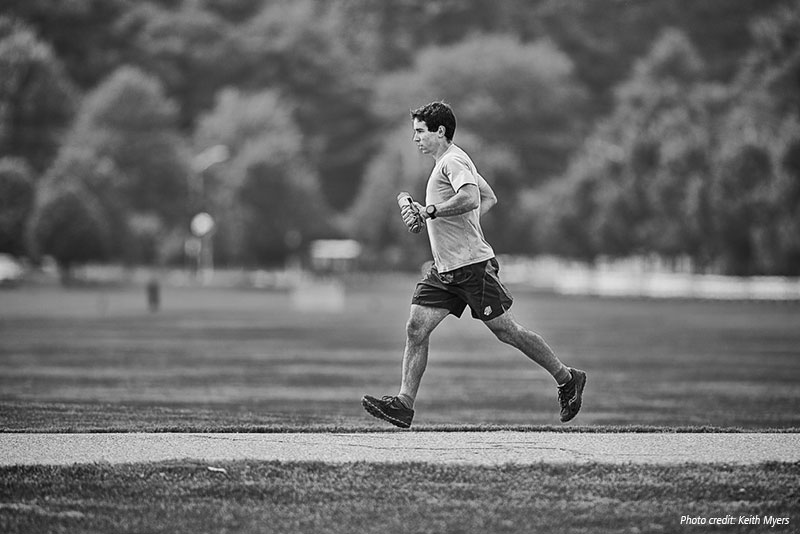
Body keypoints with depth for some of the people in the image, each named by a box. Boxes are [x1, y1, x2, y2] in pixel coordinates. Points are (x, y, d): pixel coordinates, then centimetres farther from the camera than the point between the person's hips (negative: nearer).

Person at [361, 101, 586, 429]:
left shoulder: (453, 161, -12)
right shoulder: (450, 162, 19)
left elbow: (470, 198, -31)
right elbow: (489, 198, 29)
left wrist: (427, 211, -28)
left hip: (472, 266, -10)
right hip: (444, 270, 10)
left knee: (506, 331, -2)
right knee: (416, 328, -3)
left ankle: (567, 380, 12)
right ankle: (404, 404, -7)